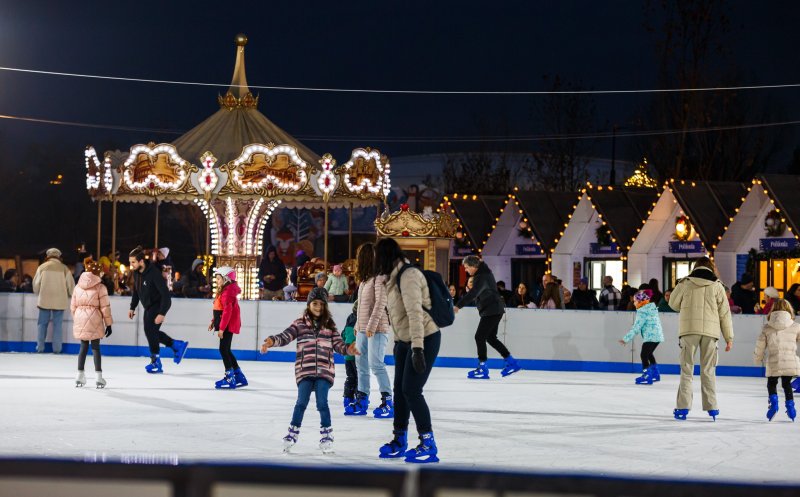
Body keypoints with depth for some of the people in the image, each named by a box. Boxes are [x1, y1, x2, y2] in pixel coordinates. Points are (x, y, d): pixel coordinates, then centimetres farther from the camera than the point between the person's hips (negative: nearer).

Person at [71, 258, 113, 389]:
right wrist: (108, 324, -1)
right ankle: (98, 377, 0)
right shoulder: (100, 287, -5)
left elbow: (73, 306, 9)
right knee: (95, 347, 3)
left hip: (80, 319, 4)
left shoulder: (78, 286, 8)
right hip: (94, 319, -4)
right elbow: (105, 307, -7)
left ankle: (80, 376, 14)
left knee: (83, 346, 14)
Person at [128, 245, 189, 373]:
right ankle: (178, 345, 27)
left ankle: (156, 362, 0)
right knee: (151, 332, 12)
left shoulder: (154, 273, -28)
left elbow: (165, 294, -28)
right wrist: (132, 307, 9)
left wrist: (162, 313, -32)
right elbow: (135, 290, 12)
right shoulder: (136, 273, -5)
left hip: (159, 305, -9)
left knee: (150, 330, -12)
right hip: (148, 306, 9)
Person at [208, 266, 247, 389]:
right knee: (226, 350, 14)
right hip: (226, 325, 11)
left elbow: (227, 311, -24)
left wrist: (221, 328, -25)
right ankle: (239, 377, 19)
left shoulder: (227, 292, -18)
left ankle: (230, 377, -4)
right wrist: (214, 322, 19)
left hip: (228, 326, -11)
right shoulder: (223, 291, 15)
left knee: (223, 349, -8)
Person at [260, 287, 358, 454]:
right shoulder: (300, 323, 5)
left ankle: (327, 435, 8)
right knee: (301, 402, -3)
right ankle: (293, 433, 14)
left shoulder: (330, 324, 9)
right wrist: (271, 340, -24)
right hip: (305, 370, 0)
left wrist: (348, 350, -16)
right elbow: (285, 337, -5)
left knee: (322, 402, -6)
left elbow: (338, 344, 5)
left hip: (324, 370, 0)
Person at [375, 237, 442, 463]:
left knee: (411, 390, -10)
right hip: (405, 340, 9)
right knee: (400, 389, 11)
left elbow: (415, 313, -28)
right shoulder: (393, 277, 10)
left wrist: (417, 348, -33)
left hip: (424, 339, -9)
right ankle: (399, 441, 23)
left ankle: (428, 444, -3)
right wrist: (397, 342, 19)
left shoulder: (408, 276, -20)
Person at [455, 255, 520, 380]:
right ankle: (512, 362, 19)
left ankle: (482, 368, -5)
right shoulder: (484, 272, 11)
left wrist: (458, 306, -39)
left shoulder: (482, 277, -20)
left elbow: (473, 293, -33)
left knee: (480, 337, -7)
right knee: (491, 337, 16)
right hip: (495, 310, 10)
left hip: (491, 311, -10)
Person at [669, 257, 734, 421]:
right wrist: (729, 337, 8)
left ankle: (683, 407, -2)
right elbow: (724, 313, 5)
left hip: (689, 329, -1)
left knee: (686, 369, 4)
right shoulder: (717, 286, 5)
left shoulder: (685, 283, 3)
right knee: (708, 370, 8)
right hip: (710, 331, 1)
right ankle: (711, 407, 7)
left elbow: (674, 304, 13)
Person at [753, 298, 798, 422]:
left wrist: (758, 358, 25)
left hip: (773, 362, -1)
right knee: (787, 384, 17)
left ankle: (773, 401, -4)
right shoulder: (795, 327, 4)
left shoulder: (767, 327, 5)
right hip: (790, 362, 1)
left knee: (771, 383, 17)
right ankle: (790, 404, 6)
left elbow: (760, 344, 9)